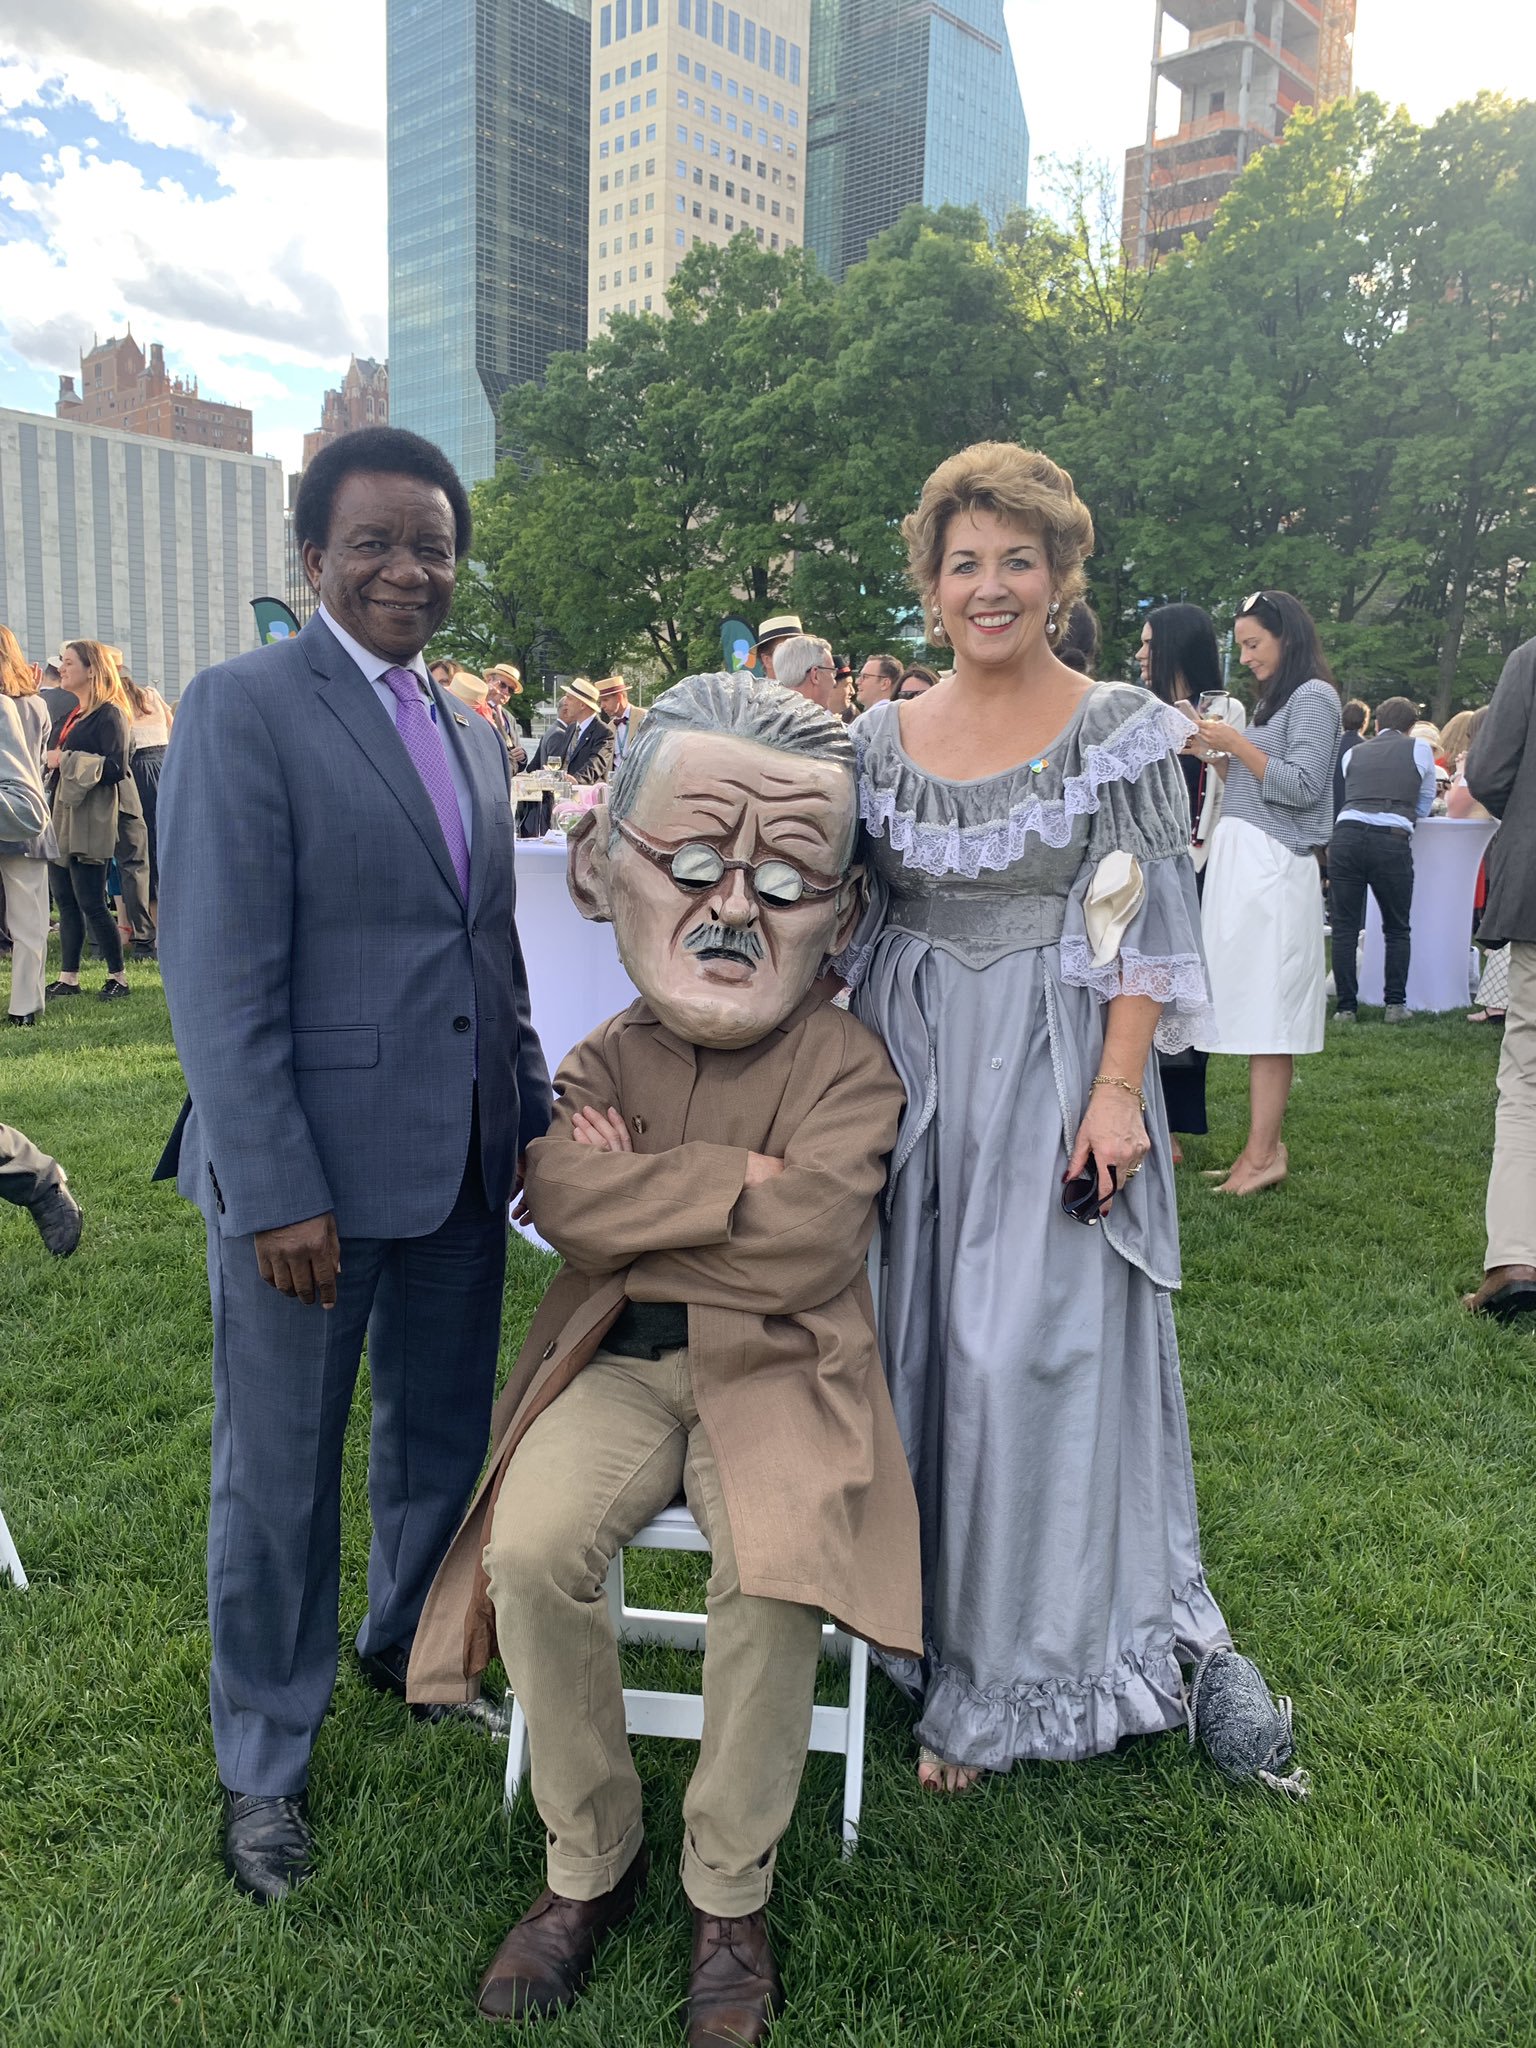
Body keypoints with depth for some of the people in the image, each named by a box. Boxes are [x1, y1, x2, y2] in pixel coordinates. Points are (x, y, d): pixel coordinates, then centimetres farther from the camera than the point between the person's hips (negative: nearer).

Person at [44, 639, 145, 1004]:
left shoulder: (109, 714, -10)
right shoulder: (73, 713, 17)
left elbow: (115, 768, -19)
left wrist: (66, 760, -15)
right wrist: (48, 757, 11)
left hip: (89, 821, -9)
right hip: (61, 815, 9)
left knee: (91, 902, -6)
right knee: (65, 900, 9)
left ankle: (117, 976, 6)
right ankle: (68, 977, 15)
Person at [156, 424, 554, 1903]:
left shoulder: (472, 735, 13)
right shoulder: (243, 706, -8)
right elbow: (219, 976, -15)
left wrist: (535, 1124, 11)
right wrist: (276, 1192, -19)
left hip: (463, 1164, 7)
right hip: (312, 1167, -6)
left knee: (442, 1433, 20)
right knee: (280, 1473, 10)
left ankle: (406, 1644, 46)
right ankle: (262, 1764, 31)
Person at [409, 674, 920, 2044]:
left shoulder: (846, 1067, -4)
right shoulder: (605, 1056, 6)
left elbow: (803, 1247, -19)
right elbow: (564, 1198, -14)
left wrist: (638, 1214, -12)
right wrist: (736, 1180, -18)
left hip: (777, 1366, -2)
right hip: (619, 1363, 3)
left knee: (773, 1571, -29)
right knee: (532, 1549, -22)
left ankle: (730, 1892, 0)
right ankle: (590, 1861, 5)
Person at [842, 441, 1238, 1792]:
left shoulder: (1119, 727, -1)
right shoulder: (884, 737, 9)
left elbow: (1147, 934, -5)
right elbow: (848, 918, 11)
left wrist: (1116, 1091, -14)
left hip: (1055, 1074, -3)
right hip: (911, 1077, 4)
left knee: (1031, 1358, -1)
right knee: (918, 1351, 10)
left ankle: (1014, 1675, 18)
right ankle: (932, 1632, 29)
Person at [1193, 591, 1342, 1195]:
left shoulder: (1314, 697, -4)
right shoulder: (1272, 699, 22)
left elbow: (1301, 787, -12)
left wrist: (1237, 744, -10)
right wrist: (1217, 749, 9)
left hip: (1273, 867, -8)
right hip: (1239, 861, 8)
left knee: (1266, 1011, -10)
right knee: (1255, 1010, 5)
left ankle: (1263, 1154, -9)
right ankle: (1266, 1145, 7)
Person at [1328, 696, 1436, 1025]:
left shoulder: (1353, 753, 21)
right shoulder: (1419, 749, 15)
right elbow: (1424, 806, 23)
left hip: (1346, 834, 1)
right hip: (1392, 840, -1)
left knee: (1344, 927, 6)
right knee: (1397, 929, 14)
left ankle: (1346, 1007, 5)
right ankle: (1396, 1004, 10)